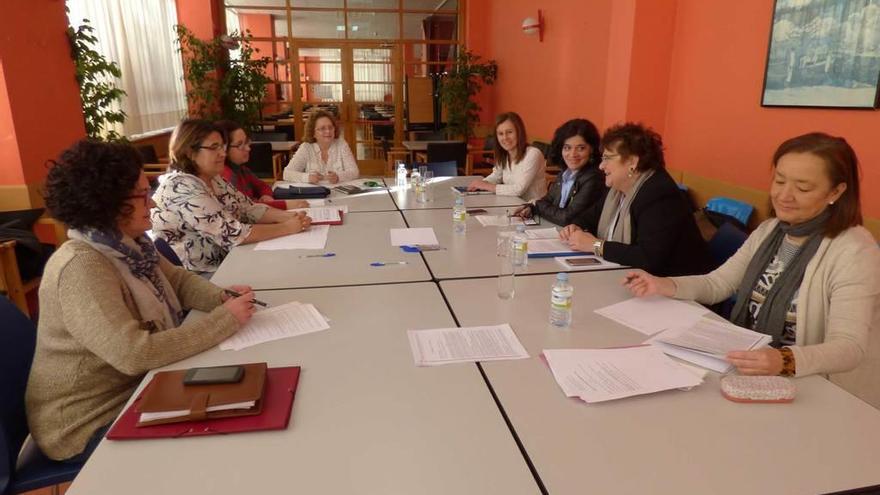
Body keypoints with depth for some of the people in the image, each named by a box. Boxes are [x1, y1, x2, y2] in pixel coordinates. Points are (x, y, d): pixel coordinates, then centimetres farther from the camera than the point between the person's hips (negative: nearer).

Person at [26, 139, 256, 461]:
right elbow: (135, 354, -36)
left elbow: (178, 279, 9)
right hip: (88, 424, -8)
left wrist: (223, 299, -13)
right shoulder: (80, 269, -30)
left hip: (134, 388, 8)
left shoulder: (130, 244, -2)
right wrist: (226, 319, -30)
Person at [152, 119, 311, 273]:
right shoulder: (181, 188, -22)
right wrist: (287, 227, -22)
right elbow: (231, 234, -27)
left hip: (225, 262, 8)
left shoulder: (212, 179, 5)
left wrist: (289, 216, -12)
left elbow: (249, 209, 5)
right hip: (199, 277, -8)